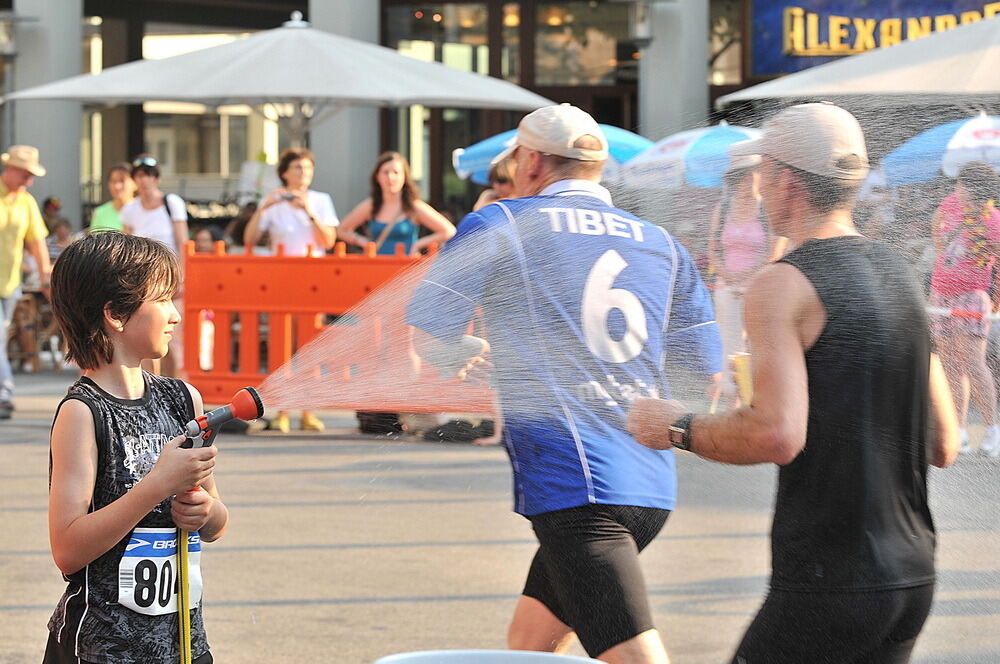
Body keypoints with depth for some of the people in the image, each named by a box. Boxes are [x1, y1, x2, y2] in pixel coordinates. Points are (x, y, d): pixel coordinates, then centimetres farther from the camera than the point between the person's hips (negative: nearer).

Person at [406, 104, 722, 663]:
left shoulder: (500, 225, 1)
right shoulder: (661, 242, 14)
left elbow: (430, 337, 2)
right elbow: (708, 362, 18)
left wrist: (474, 353, 24)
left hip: (573, 486, -7)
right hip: (653, 486, 7)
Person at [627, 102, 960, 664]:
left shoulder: (785, 285, -12)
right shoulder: (900, 274, 13)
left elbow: (777, 435, -24)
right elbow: (943, 445, 17)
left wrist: (679, 429, -7)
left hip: (828, 585, -8)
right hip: (911, 576, 8)